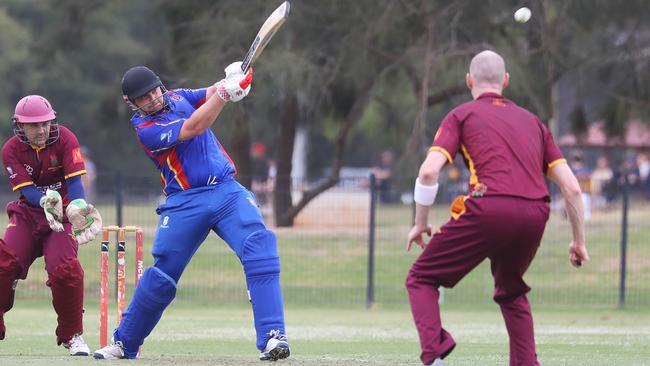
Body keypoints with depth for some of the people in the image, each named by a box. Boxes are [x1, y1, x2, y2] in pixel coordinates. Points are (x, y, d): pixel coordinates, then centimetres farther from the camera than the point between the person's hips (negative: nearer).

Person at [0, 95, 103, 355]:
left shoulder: (64, 139, -10)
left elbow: (74, 180, -19)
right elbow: (26, 189, -17)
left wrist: (77, 207, -41)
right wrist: (46, 201, -40)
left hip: (61, 215, -2)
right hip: (27, 213, 2)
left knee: (65, 271, -22)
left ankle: (72, 337, -3)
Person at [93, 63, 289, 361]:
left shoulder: (176, 98, 13)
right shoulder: (145, 129, -7)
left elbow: (211, 95, 10)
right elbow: (191, 129, -18)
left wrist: (233, 78, -14)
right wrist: (225, 91, -22)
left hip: (228, 192, 4)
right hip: (185, 203, -4)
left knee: (260, 247, -19)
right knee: (160, 278, 0)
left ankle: (271, 338, -26)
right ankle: (124, 343, 22)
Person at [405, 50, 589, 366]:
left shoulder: (461, 115, 15)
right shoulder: (532, 121, 26)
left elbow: (429, 171, -1)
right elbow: (572, 188, 19)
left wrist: (420, 224, 10)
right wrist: (579, 241, 27)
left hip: (489, 209, -4)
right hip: (536, 215, 4)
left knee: (421, 278, 9)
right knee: (511, 291, 31)